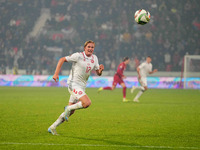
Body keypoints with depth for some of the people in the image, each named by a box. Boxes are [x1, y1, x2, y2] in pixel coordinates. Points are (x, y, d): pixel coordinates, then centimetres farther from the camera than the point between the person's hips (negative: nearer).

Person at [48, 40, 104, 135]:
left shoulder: (94, 58, 9)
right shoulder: (78, 56, -11)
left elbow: (98, 73, 15)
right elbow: (62, 60, -7)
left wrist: (101, 69, -9)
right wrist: (56, 74, -16)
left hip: (81, 87, 8)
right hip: (74, 85, -8)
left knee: (71, 112, 8)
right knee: (87, 103, -27)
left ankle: (52, 127, 19)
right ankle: (68, 108, -2)